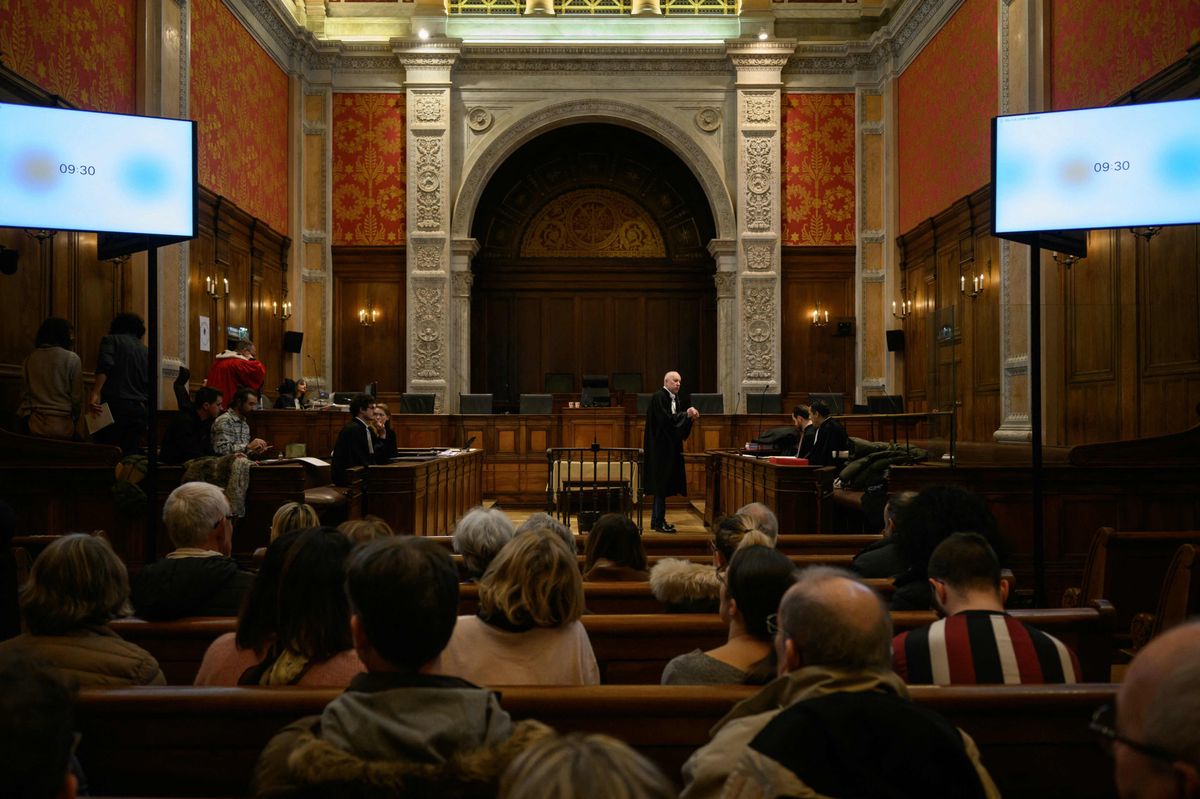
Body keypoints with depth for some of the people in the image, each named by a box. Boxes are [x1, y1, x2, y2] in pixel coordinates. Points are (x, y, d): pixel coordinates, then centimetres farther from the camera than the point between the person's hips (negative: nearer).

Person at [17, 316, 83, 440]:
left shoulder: (30, 359, 4)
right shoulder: (71, 359, -7)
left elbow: (24, 393, 10)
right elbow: (77, 397, -4)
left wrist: (24, 419, 21)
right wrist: (74, 419, 12)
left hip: (35, 426, 4)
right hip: (62, 426, -4)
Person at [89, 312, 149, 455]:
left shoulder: (110, 340, 7)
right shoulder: (145, 350, 18)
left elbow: (105, 365, -13)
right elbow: (149, 383, 12)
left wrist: (95, 393, -19)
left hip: (114, 405, -4)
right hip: (139, 409, 4)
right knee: (131, 457, 2)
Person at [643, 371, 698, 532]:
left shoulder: (675, 399, 15)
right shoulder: (659, 397, -11)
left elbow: (678, 423, 15)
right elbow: (665, 419, -20)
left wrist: (691, 418, -1)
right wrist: (685, 414, -17)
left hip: (671, 449, 9)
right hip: (660, 448, -9)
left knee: (662, 487, 11)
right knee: (661, 485, -7)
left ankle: (657, 521, 17)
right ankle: (659, 522, -4)